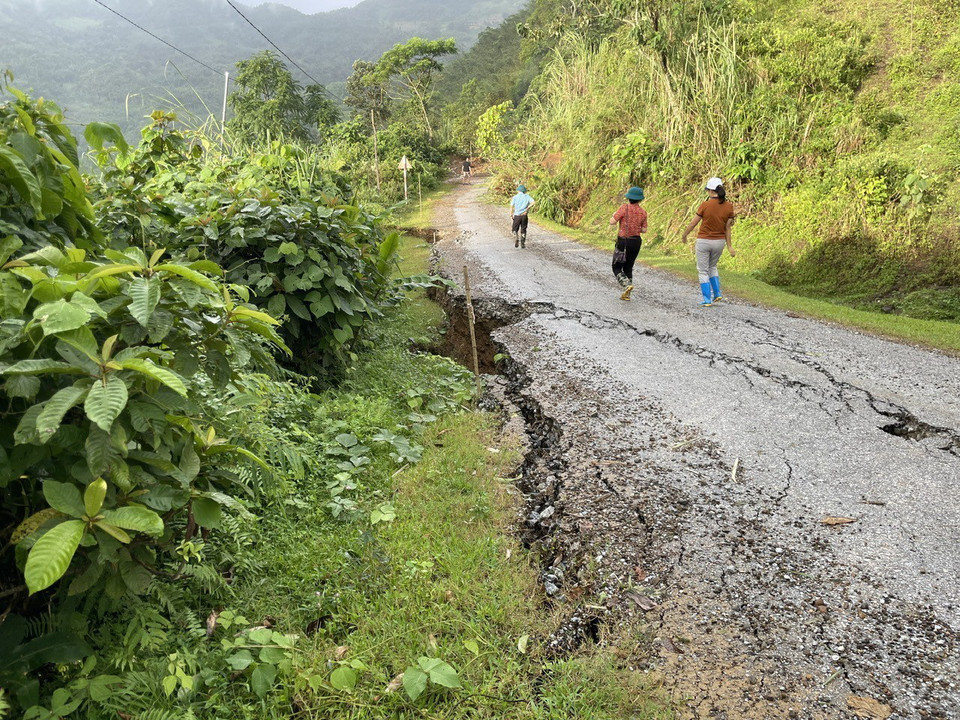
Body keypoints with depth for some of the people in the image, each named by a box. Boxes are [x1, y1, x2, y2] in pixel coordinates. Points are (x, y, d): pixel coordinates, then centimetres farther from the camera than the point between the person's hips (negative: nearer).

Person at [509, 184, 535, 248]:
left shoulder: (514, 197, 3)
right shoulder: (527, 196, 5)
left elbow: (511, 206, -6)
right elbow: (533, 202, -9)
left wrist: (511, 215, 1)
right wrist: (527, 208, -2)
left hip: (517, 216, -1)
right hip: (524, 216, 1)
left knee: (515, 230, 13)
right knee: (523, 230, 13)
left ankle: (516, 242, -6)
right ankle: (523, 244, 11)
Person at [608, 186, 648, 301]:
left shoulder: (624, 207, -12)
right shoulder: (643, 212, 2)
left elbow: (612, 222, -14)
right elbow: (644, 230, 3)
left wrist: (614, 215, 8)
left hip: (623, 241, -4)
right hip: (636, 241, 5)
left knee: (617, 268, 7)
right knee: (628, 268, 17)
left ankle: (627, 285, -18)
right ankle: (626, 294, 14)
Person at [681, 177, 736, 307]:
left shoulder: (705, 205, -15)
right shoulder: (729, 206, -5)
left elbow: (693, 223, -7)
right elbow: (727, 228, -2)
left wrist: (684, 235, 9)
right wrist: (729, 246, 4)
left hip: (704, 241, -4)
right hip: (719, 242, 4)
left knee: (703, 271, 8)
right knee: (712, 267, 27)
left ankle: (707, 300, 5)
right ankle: (717, 294, 18)